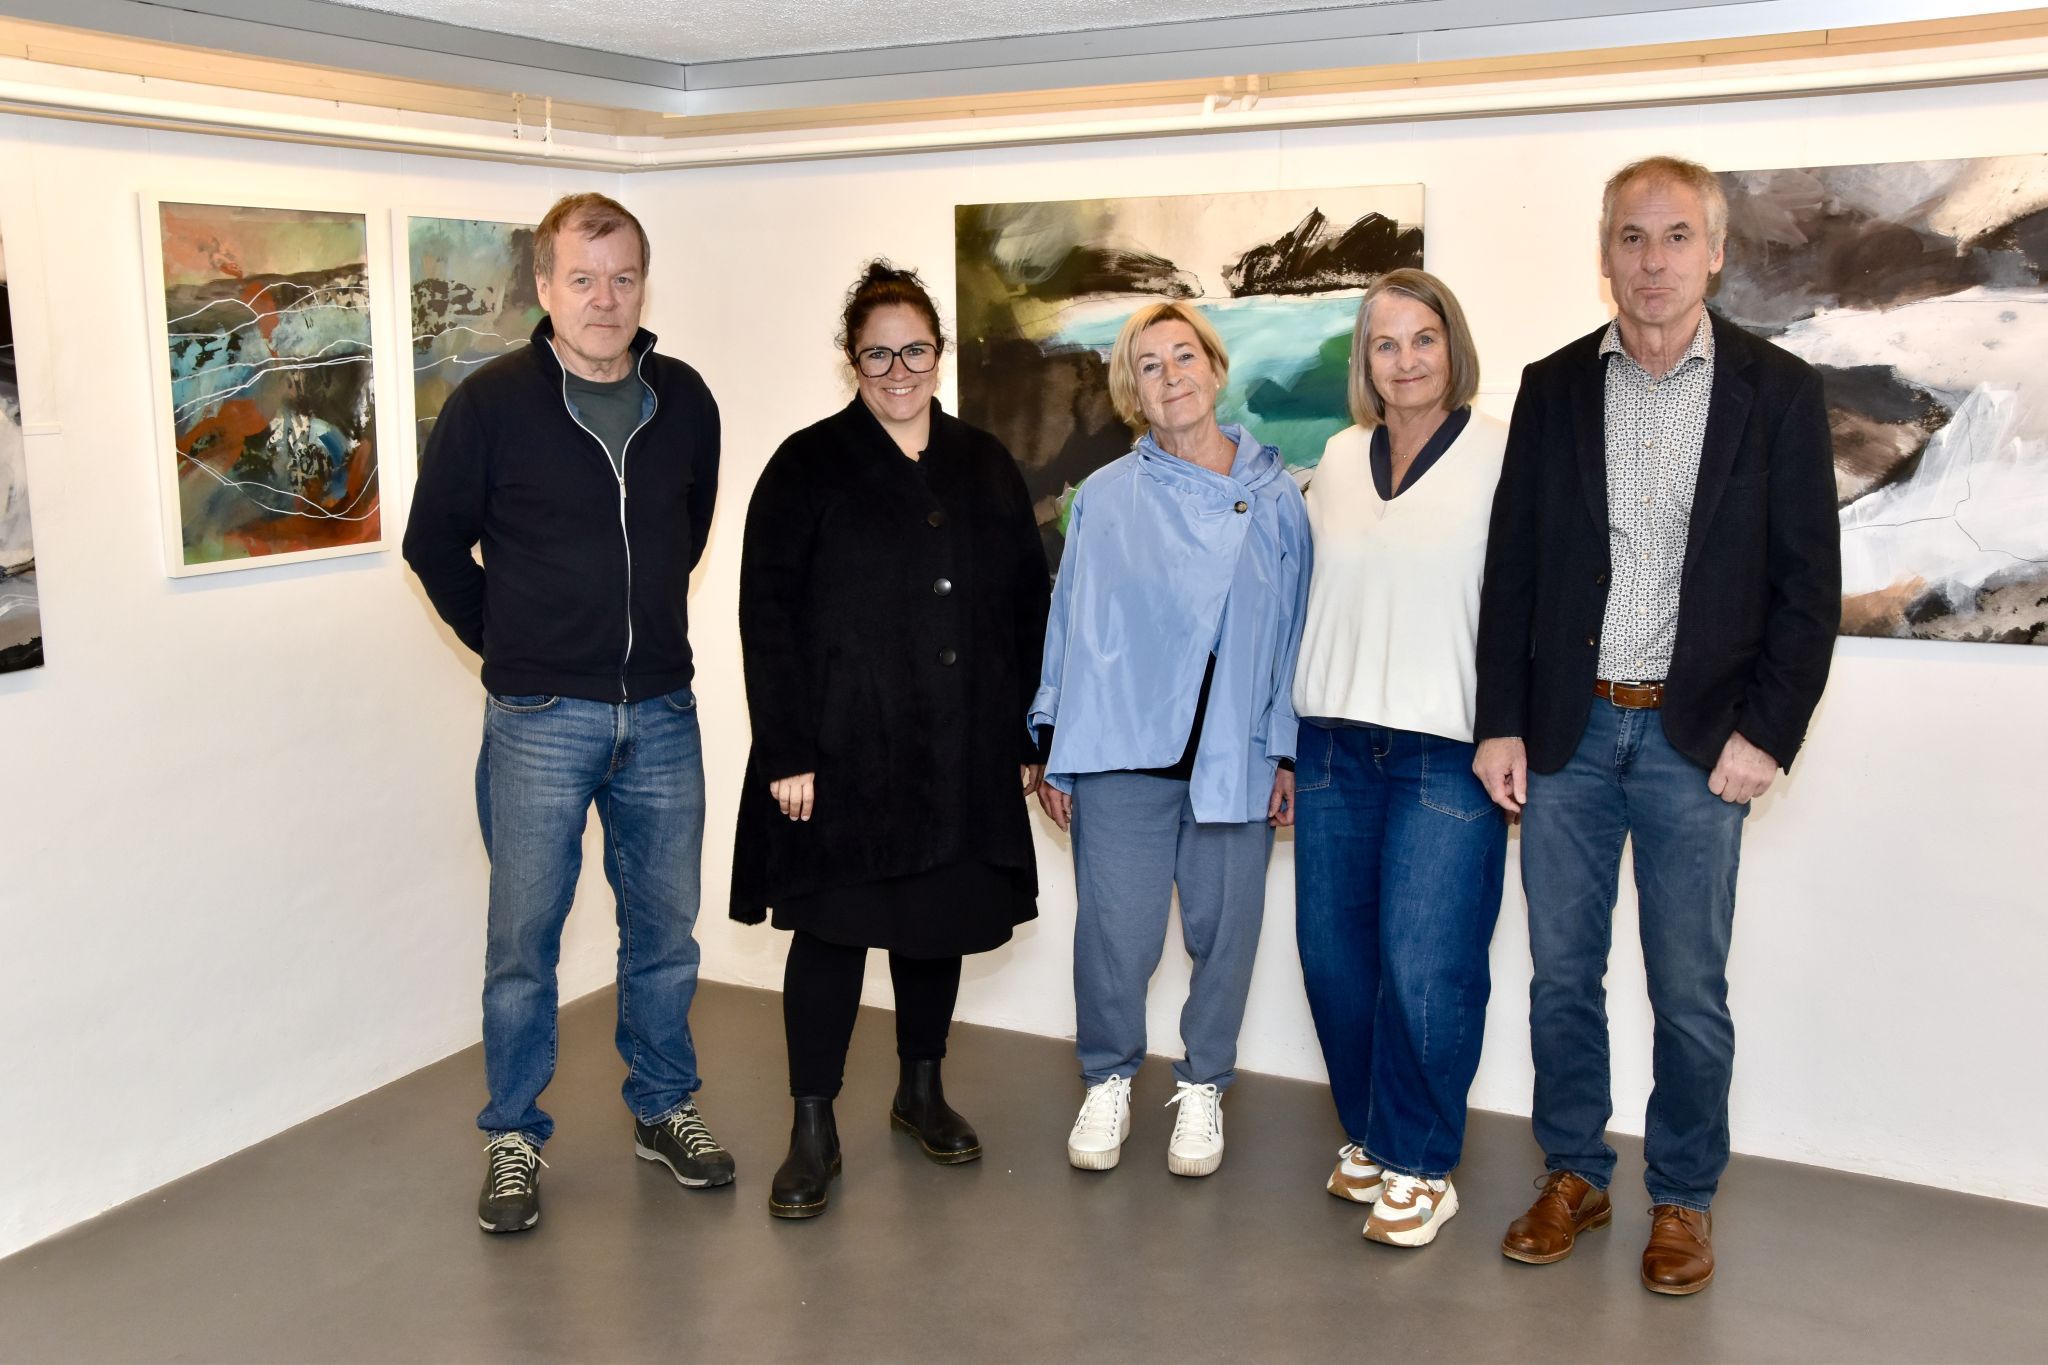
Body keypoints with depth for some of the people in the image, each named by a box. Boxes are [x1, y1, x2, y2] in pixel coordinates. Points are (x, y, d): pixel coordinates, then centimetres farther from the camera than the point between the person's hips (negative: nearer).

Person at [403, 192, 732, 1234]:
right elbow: (434, 543, 2)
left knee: (664, 926, 13)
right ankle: (514, 1137, 21)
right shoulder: (493, 403, -7)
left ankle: (663, 1108, 30)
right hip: (540, 720, -3)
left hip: (660, 715, 3)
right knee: (523, 938, 5)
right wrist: (509, 642, 3)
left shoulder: (686, 401, 4)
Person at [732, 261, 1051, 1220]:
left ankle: (922, 1092, 33)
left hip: (961, 756, 4)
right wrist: (787, 752, -13)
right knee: (832, 931, 1)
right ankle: (813, 1132, 12)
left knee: (939, 923, 14)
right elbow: (767, 616, -7)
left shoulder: (985, 467, 9)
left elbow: (1028, 609, 11)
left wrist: (1025, 738, 6)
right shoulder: (808, 466, -2)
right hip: (843, 750, -4)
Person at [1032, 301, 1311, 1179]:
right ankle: (1108, 1081, 22)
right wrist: (1052, 745, 4)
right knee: (1115, 933, -2)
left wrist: (1286, 751, 6)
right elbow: (1069, 619, 7)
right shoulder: (1104, 496, 3)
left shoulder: (1275, 497, 6)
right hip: (1122, 751, -1)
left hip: (1236, 757, 1)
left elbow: (1293, 630, 9)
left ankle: (1202, 1088, 27)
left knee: (1224, 930, 6)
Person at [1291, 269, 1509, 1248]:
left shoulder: (1504, 457, -4)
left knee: (1424, 966, -5)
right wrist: (1286, 740, 15)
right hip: (1335, 744, 5)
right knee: (1334, 953, 8)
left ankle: (1419, 1166, 14)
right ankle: (1369, 1136, 28)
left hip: (1448, 752, -5)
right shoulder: (1339, 459, 11)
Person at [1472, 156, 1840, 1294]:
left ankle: (1684, 1199, 24)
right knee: (1563, 973, 10)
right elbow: (1513, 567, 5)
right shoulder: (1553, 389, 5)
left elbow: (1808, 586, -2)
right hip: (1566, 732, 2)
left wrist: (1766, 734, -8)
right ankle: (1574, 1175, 27)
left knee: (1691, 991, 7)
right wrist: (1501, 724, 0)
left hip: (1700, 740, -2)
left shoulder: (1778, 391, 0)